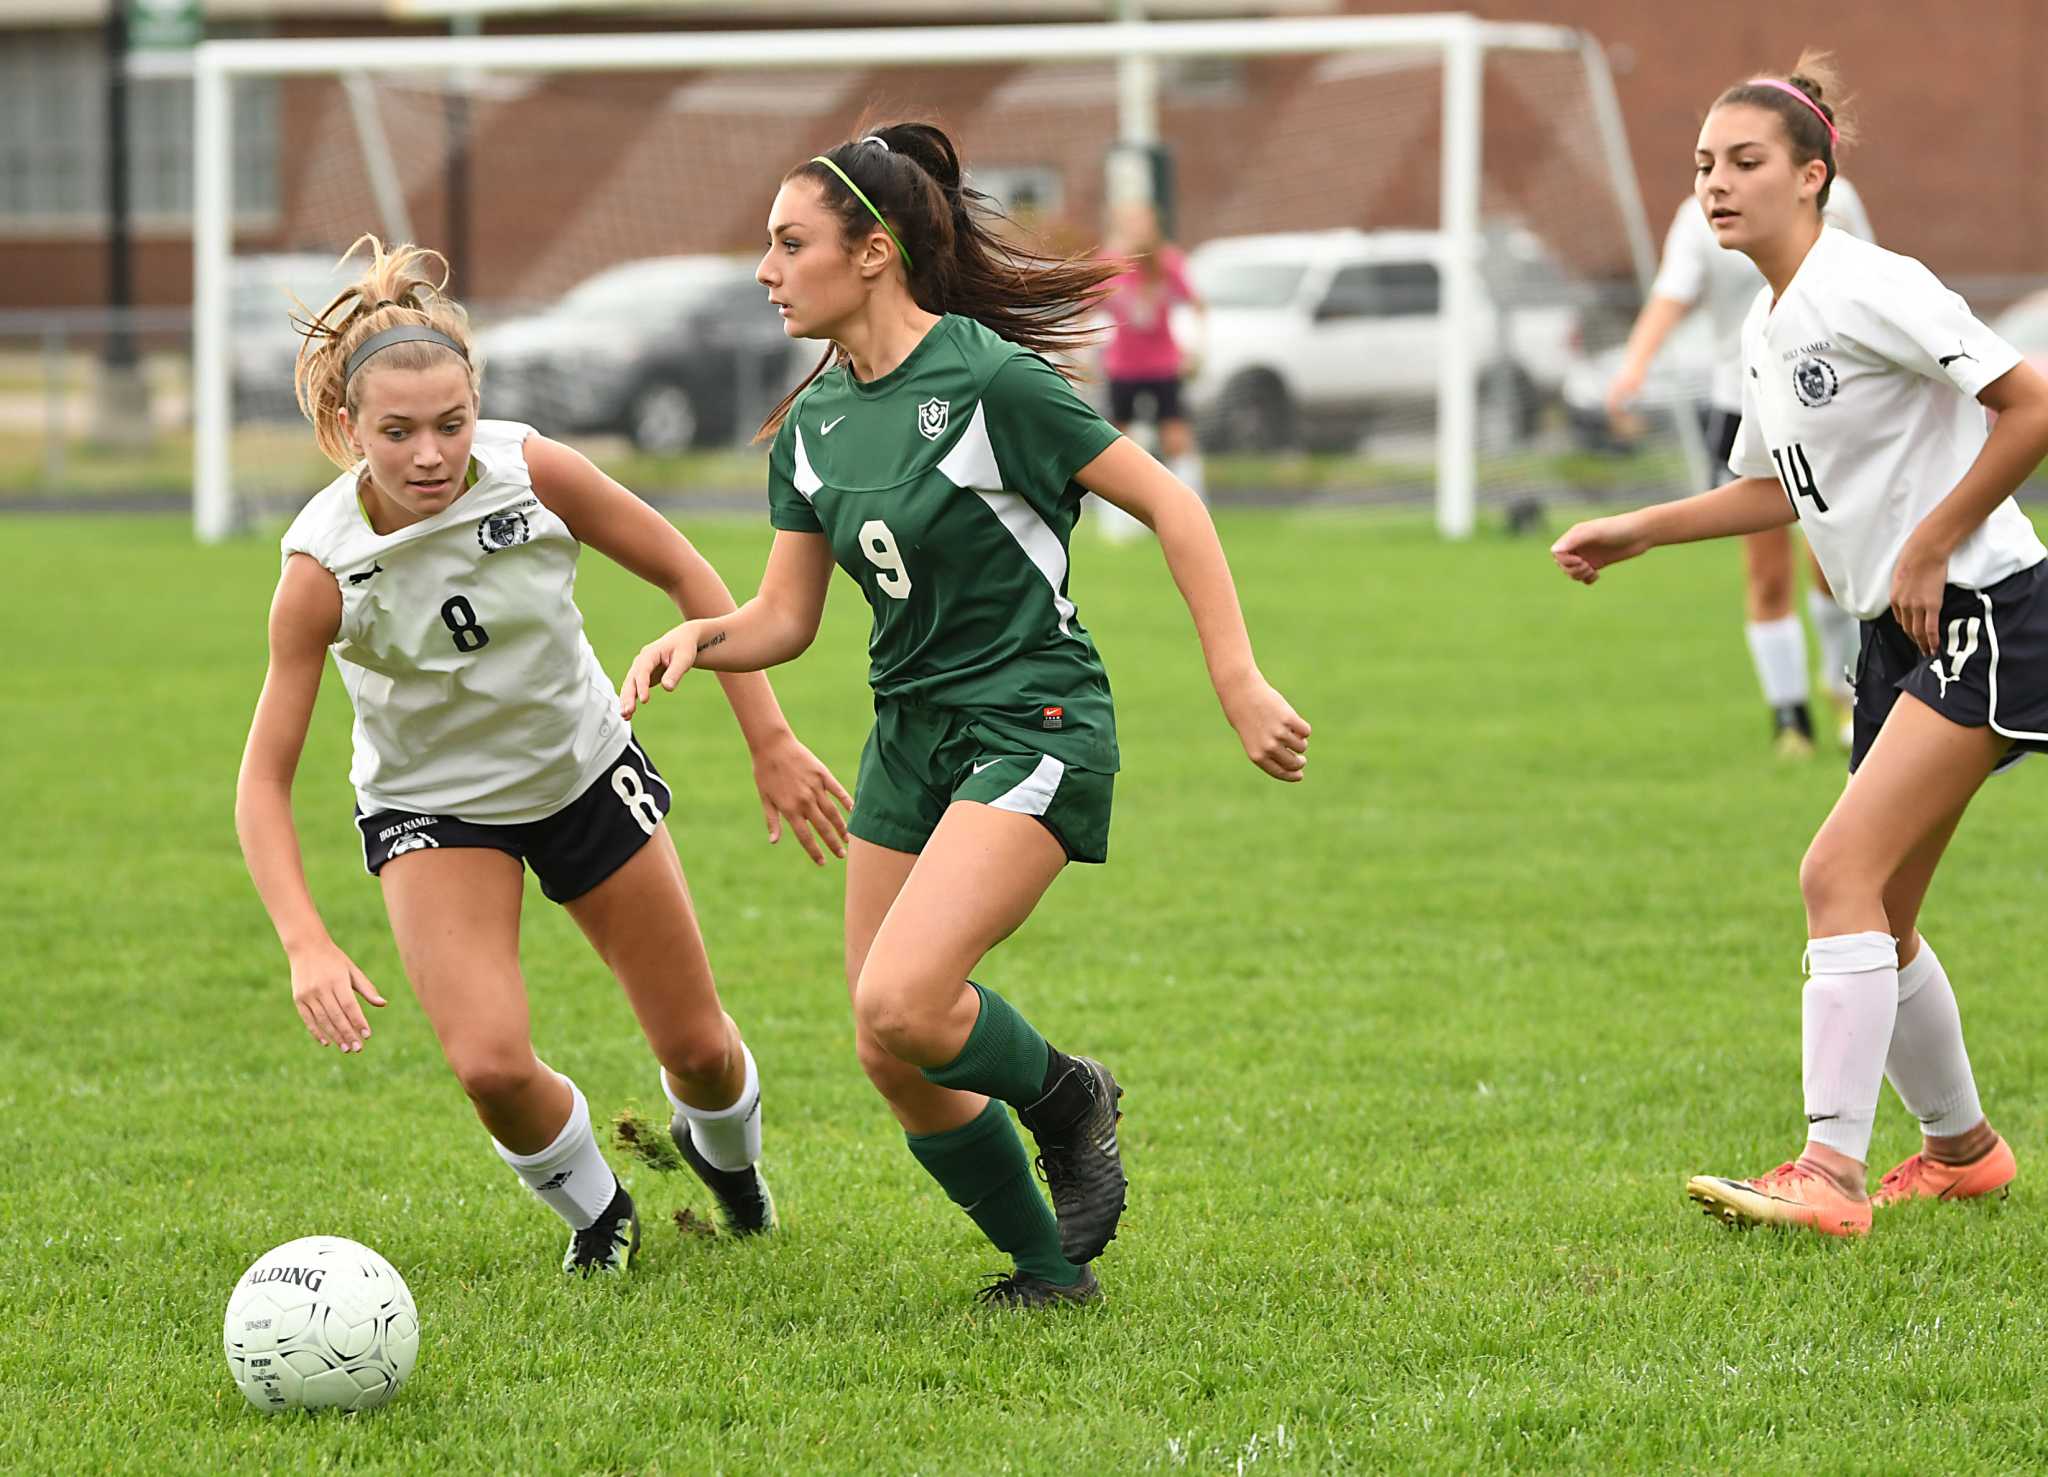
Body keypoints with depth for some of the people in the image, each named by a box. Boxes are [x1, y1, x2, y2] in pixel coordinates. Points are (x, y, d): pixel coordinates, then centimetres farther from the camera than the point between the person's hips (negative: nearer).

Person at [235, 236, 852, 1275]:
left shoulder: (532, 470, -25)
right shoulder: (322, 568, -28)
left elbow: (686, 576, -9)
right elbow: (264, 780, -23)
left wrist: (772, 744, -10)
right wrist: (307, 945, -36)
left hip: (584, 767, 2)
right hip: (432, 807, -2)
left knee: (698, 1050, 8)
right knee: (491, 1065, -22)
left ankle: (724, 1152, 47)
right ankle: (595, 1210, 12)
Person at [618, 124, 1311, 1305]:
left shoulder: (985, 380, -16)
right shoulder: (812, 427, 6)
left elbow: (1168, 502, -12)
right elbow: (786, 619, 12)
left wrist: (1239, 681, -15)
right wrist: (700, 636, -10)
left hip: (1034, 729, -8)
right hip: (912, 732, 8)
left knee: (900, 1007, -25)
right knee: (897, 1064, 3)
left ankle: (1063, 1095, 6)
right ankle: (1051, 1272, 22)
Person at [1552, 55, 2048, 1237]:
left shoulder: (1868, 290, -16)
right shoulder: (1765, 331, 12)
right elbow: (1781, 488, 27)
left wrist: (1930, 548, -16)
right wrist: (1635, 533, 18)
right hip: (1903, 638, 9)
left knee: (1840, 875, -18)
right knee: (1878, 924, 12)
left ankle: (1833, 1176, -22)